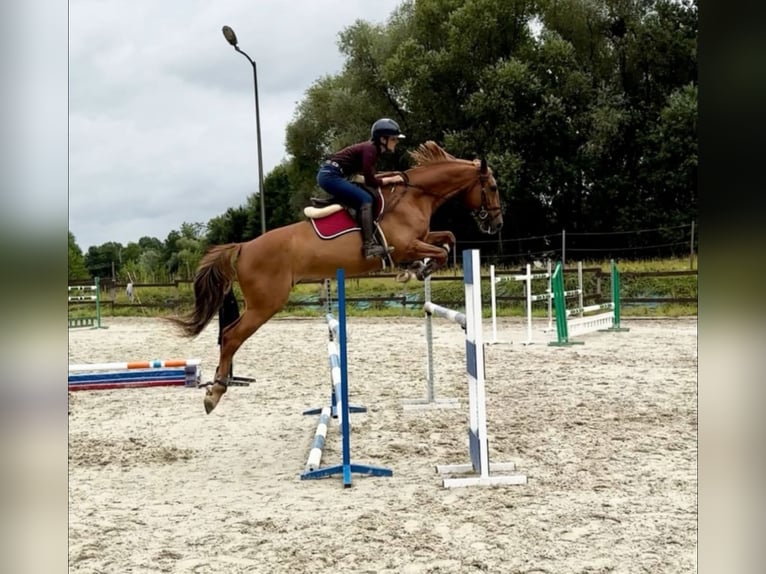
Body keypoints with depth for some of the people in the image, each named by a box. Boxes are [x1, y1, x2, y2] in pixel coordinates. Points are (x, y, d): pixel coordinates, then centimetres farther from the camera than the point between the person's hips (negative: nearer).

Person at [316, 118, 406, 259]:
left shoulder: (372, 149, 14)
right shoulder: (370, 149, -14)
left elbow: (369, 176, 16)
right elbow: (370, 181, -16)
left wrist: (390, 175, 7)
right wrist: (390, 180, -4)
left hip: (329, 174, 10)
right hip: (330, 175, -10)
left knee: (362, 202, 20)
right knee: (365, 200, -19)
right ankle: (369, 246, -26)